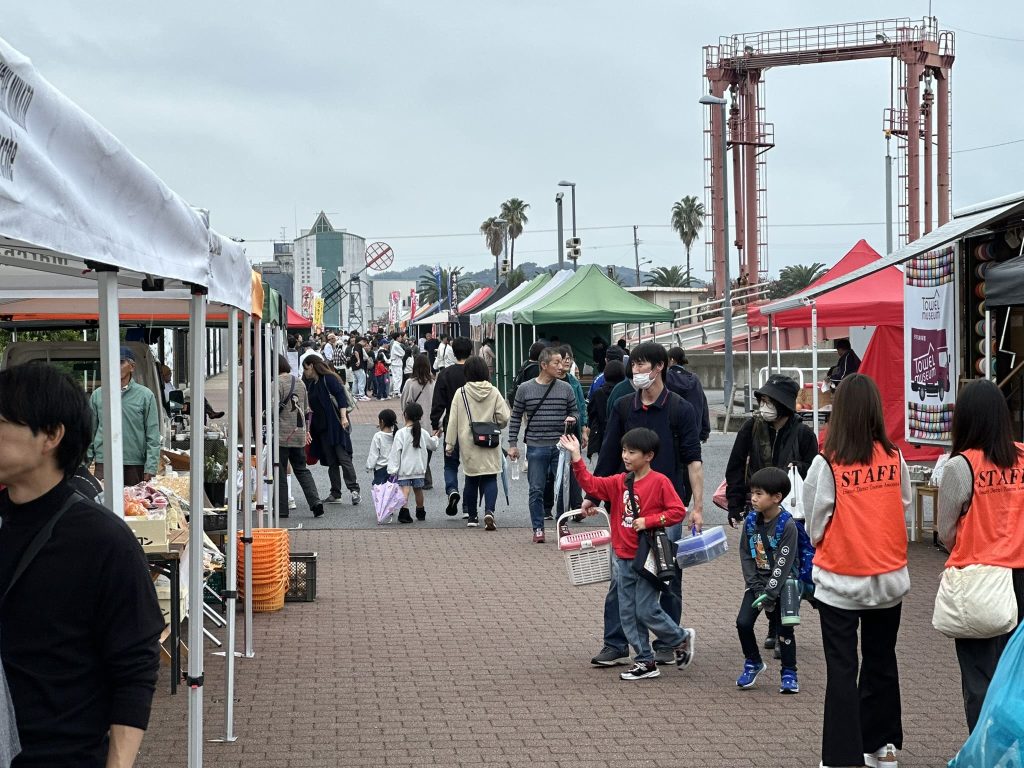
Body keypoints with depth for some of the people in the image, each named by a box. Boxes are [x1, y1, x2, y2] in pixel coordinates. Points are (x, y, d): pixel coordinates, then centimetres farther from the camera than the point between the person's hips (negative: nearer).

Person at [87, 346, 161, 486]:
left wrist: (150, 469, -7)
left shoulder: (145, 395, 2)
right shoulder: (98, 395, 8)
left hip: (135, 463, -1)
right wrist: (87, 460, 6)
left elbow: (153, 436, 0)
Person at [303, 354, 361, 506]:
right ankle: (335, 494, 10)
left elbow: (341, 396, -14)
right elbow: (309, 406, 19)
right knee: (331, 461, 7)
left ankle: (354, 489, -8)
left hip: (336, 425, -8)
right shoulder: (310, 384, 15)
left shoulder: (329, 379, -7)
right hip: (322, 428, 8)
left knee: (343, 457, -11)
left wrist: (343, 417, -21)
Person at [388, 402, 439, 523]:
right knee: (418, 490, 19)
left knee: (405, 490, -11)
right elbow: (433, 445, 18)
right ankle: (420, 513, 33)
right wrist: (435, 438, 40)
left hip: (404, 468, -4)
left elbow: (395, 452, -14)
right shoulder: (422, 433, 2)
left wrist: (392, 469, -11)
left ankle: (404, 512, -27)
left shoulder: (400, 433, -11)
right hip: (419, 468, 4)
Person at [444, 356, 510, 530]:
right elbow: (504, 418, -4)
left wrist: (449, 443, 4)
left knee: (471, 479, 12)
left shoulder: (461, 393, -4)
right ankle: (489, 511, -19)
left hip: (468, 445, 0)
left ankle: (472, 517, 18)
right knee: (490, 478, 3)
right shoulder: (494, 392, -3)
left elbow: (453, 421, -2)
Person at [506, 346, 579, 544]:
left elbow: (574, 411, 14)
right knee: (536, 490, 1)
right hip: (536, 447, -1)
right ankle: (538, 529, 11)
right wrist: (513, 443, 2)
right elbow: (515, 418, 6)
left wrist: (572, 419, -10)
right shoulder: (525, 389, 0)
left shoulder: (566, 389, 4)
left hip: (560, 446, 1)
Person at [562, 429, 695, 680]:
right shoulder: (620, 482, 8)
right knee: (628, 613, 7)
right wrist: (576, 457, -6)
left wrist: (647, 521, -18)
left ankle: (682, 639, 19)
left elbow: (678, 511, -14)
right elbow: (592, 485, 2)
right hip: (623, 559, 7)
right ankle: (645, 662, 15)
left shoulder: (660, 482, -10)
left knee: (646, 611, -5)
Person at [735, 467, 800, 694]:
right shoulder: (750, 521, -4)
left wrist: (769, 594, -20)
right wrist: (757, 588, -8)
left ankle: (789, 673, 12)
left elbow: (784, 563, -19)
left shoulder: (787, 524, -18)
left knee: (784, 629, -4)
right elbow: (745, 556, 0)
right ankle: (753, 662, 15)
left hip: (782, 583, -4)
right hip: (757, 582, 4)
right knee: (743, 622, -7)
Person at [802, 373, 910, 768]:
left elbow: (815, 526, -7)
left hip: (840, 582, -4)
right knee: (881, 661, 19)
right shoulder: (894, 459, -6)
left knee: (842, 670, 4)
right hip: (889, 578, 4)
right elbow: (905, 512, 3)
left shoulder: (827, 464, -16)